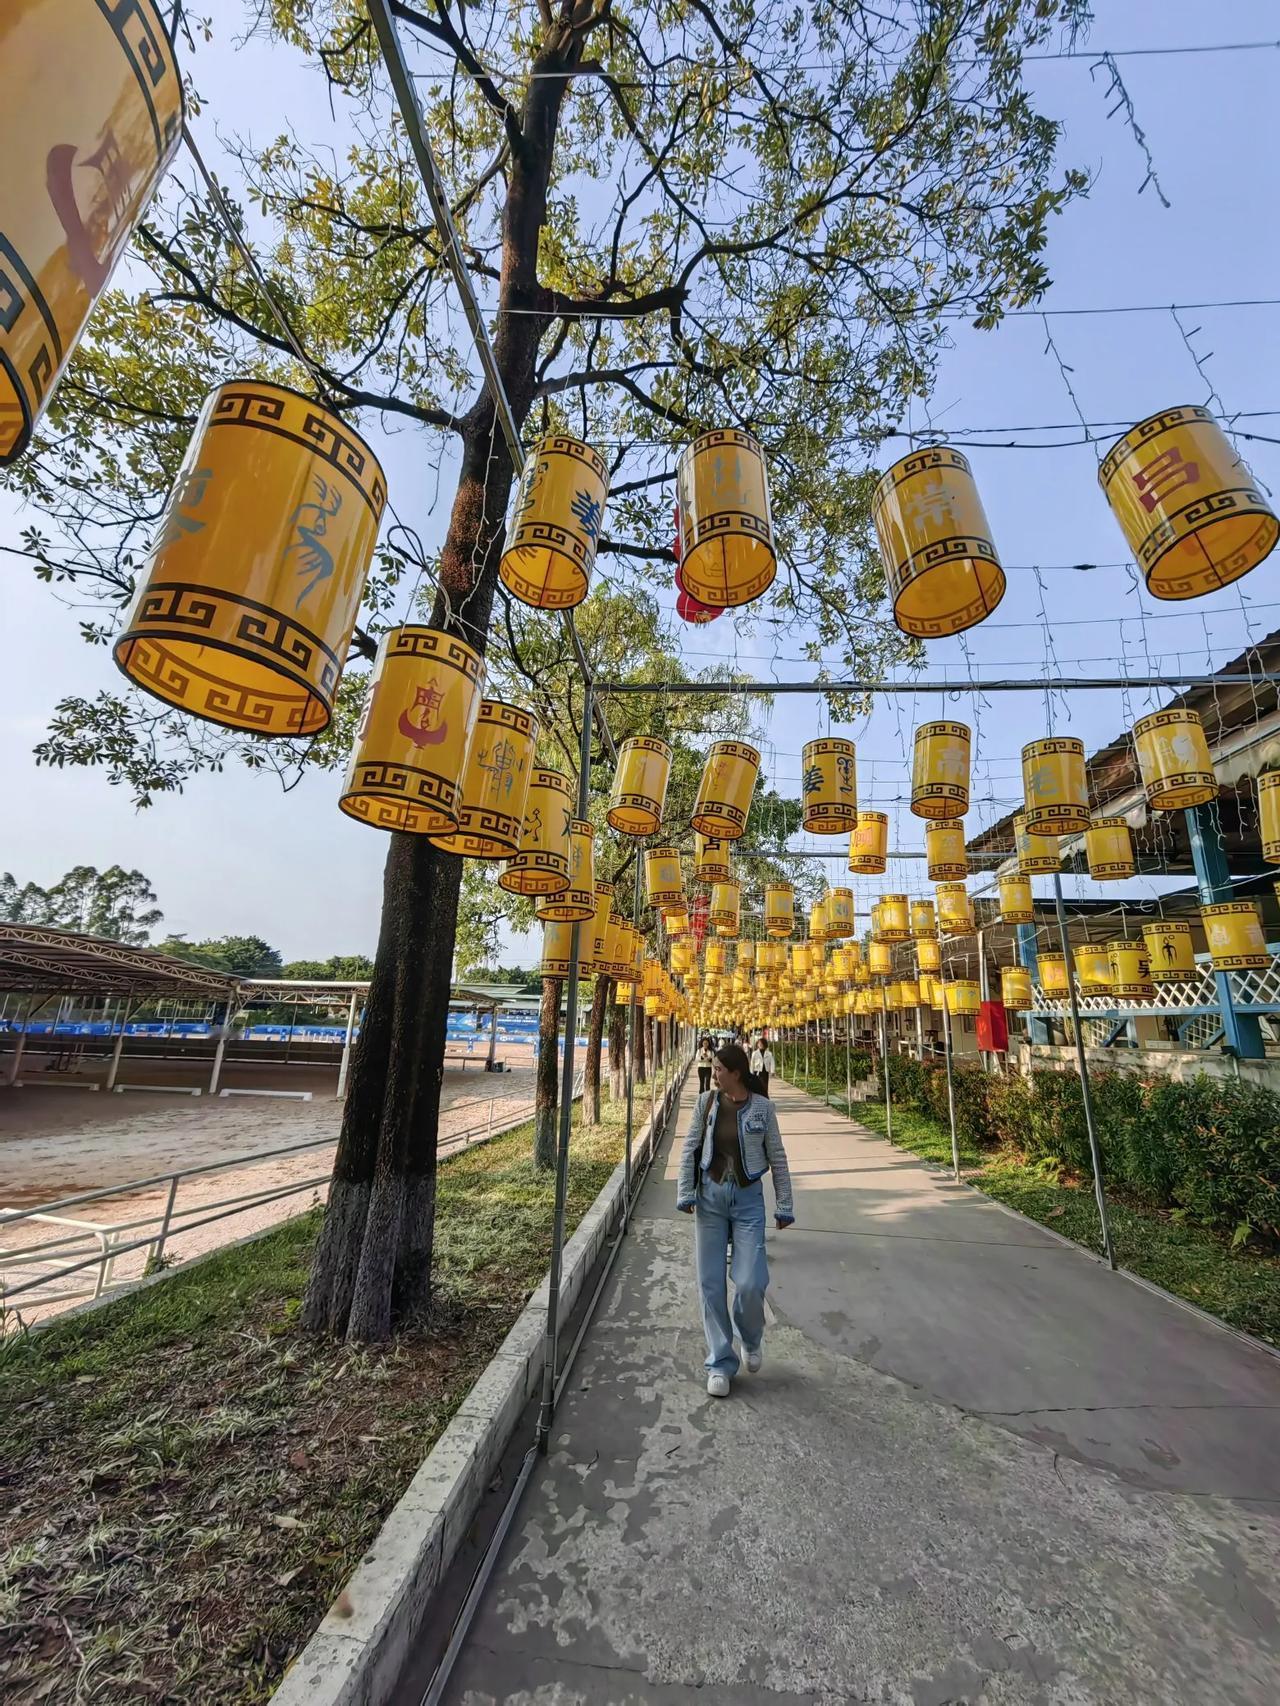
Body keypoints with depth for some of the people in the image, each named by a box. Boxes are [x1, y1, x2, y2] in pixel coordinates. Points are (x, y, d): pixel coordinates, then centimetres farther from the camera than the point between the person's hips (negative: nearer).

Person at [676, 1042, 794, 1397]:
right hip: (710, 1197, 2)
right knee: (710, 1283, 6)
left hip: (748, 1199, -2)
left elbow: (777, 1157, 0)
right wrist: (685, 1192, -4)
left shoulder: (762, 1107, -7)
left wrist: (783, 1205, 2)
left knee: (750, 1282, -4)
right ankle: (720, 1363, 25)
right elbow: (690, 1149, 1)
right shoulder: (706, 1103, -4)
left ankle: (751, 1340, 30)